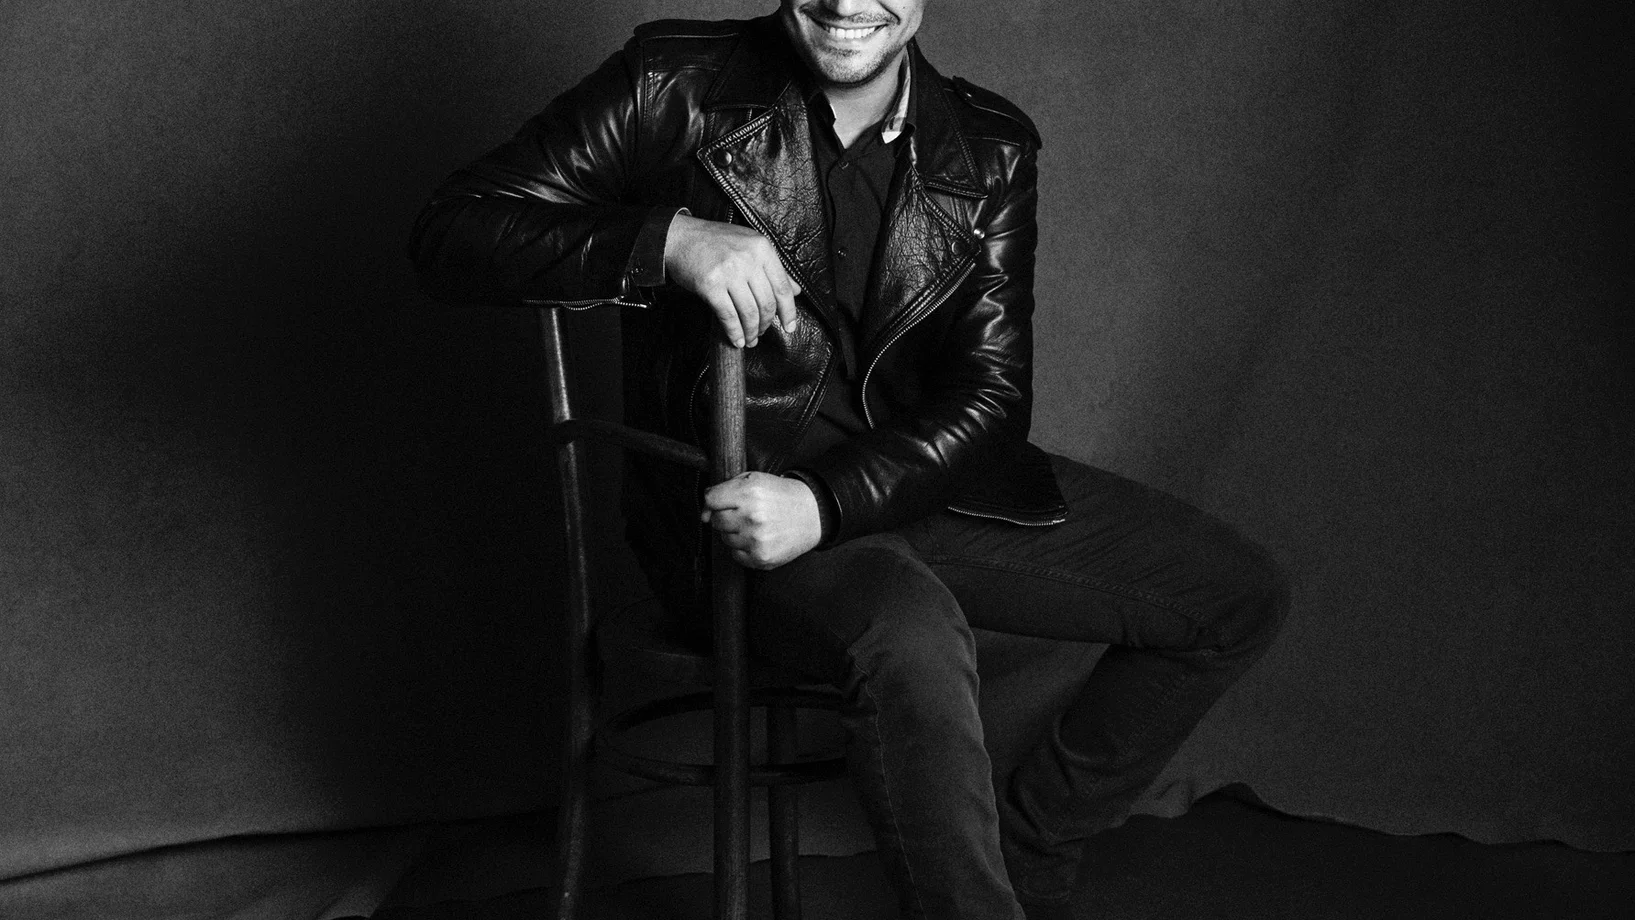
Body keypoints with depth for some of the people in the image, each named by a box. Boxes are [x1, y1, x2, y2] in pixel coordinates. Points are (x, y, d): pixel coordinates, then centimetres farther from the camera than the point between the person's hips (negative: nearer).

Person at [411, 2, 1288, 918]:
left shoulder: (989, 148, 2)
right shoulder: (679, 86, -7)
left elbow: (991, 396, -4)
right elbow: (449, 232, -12)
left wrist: (826, 501, -23)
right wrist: (667, 239, -28)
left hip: (912, 477, 6)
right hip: (736, 489, -5)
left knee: (1239, 598, 3)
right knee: (912, 635, -38)